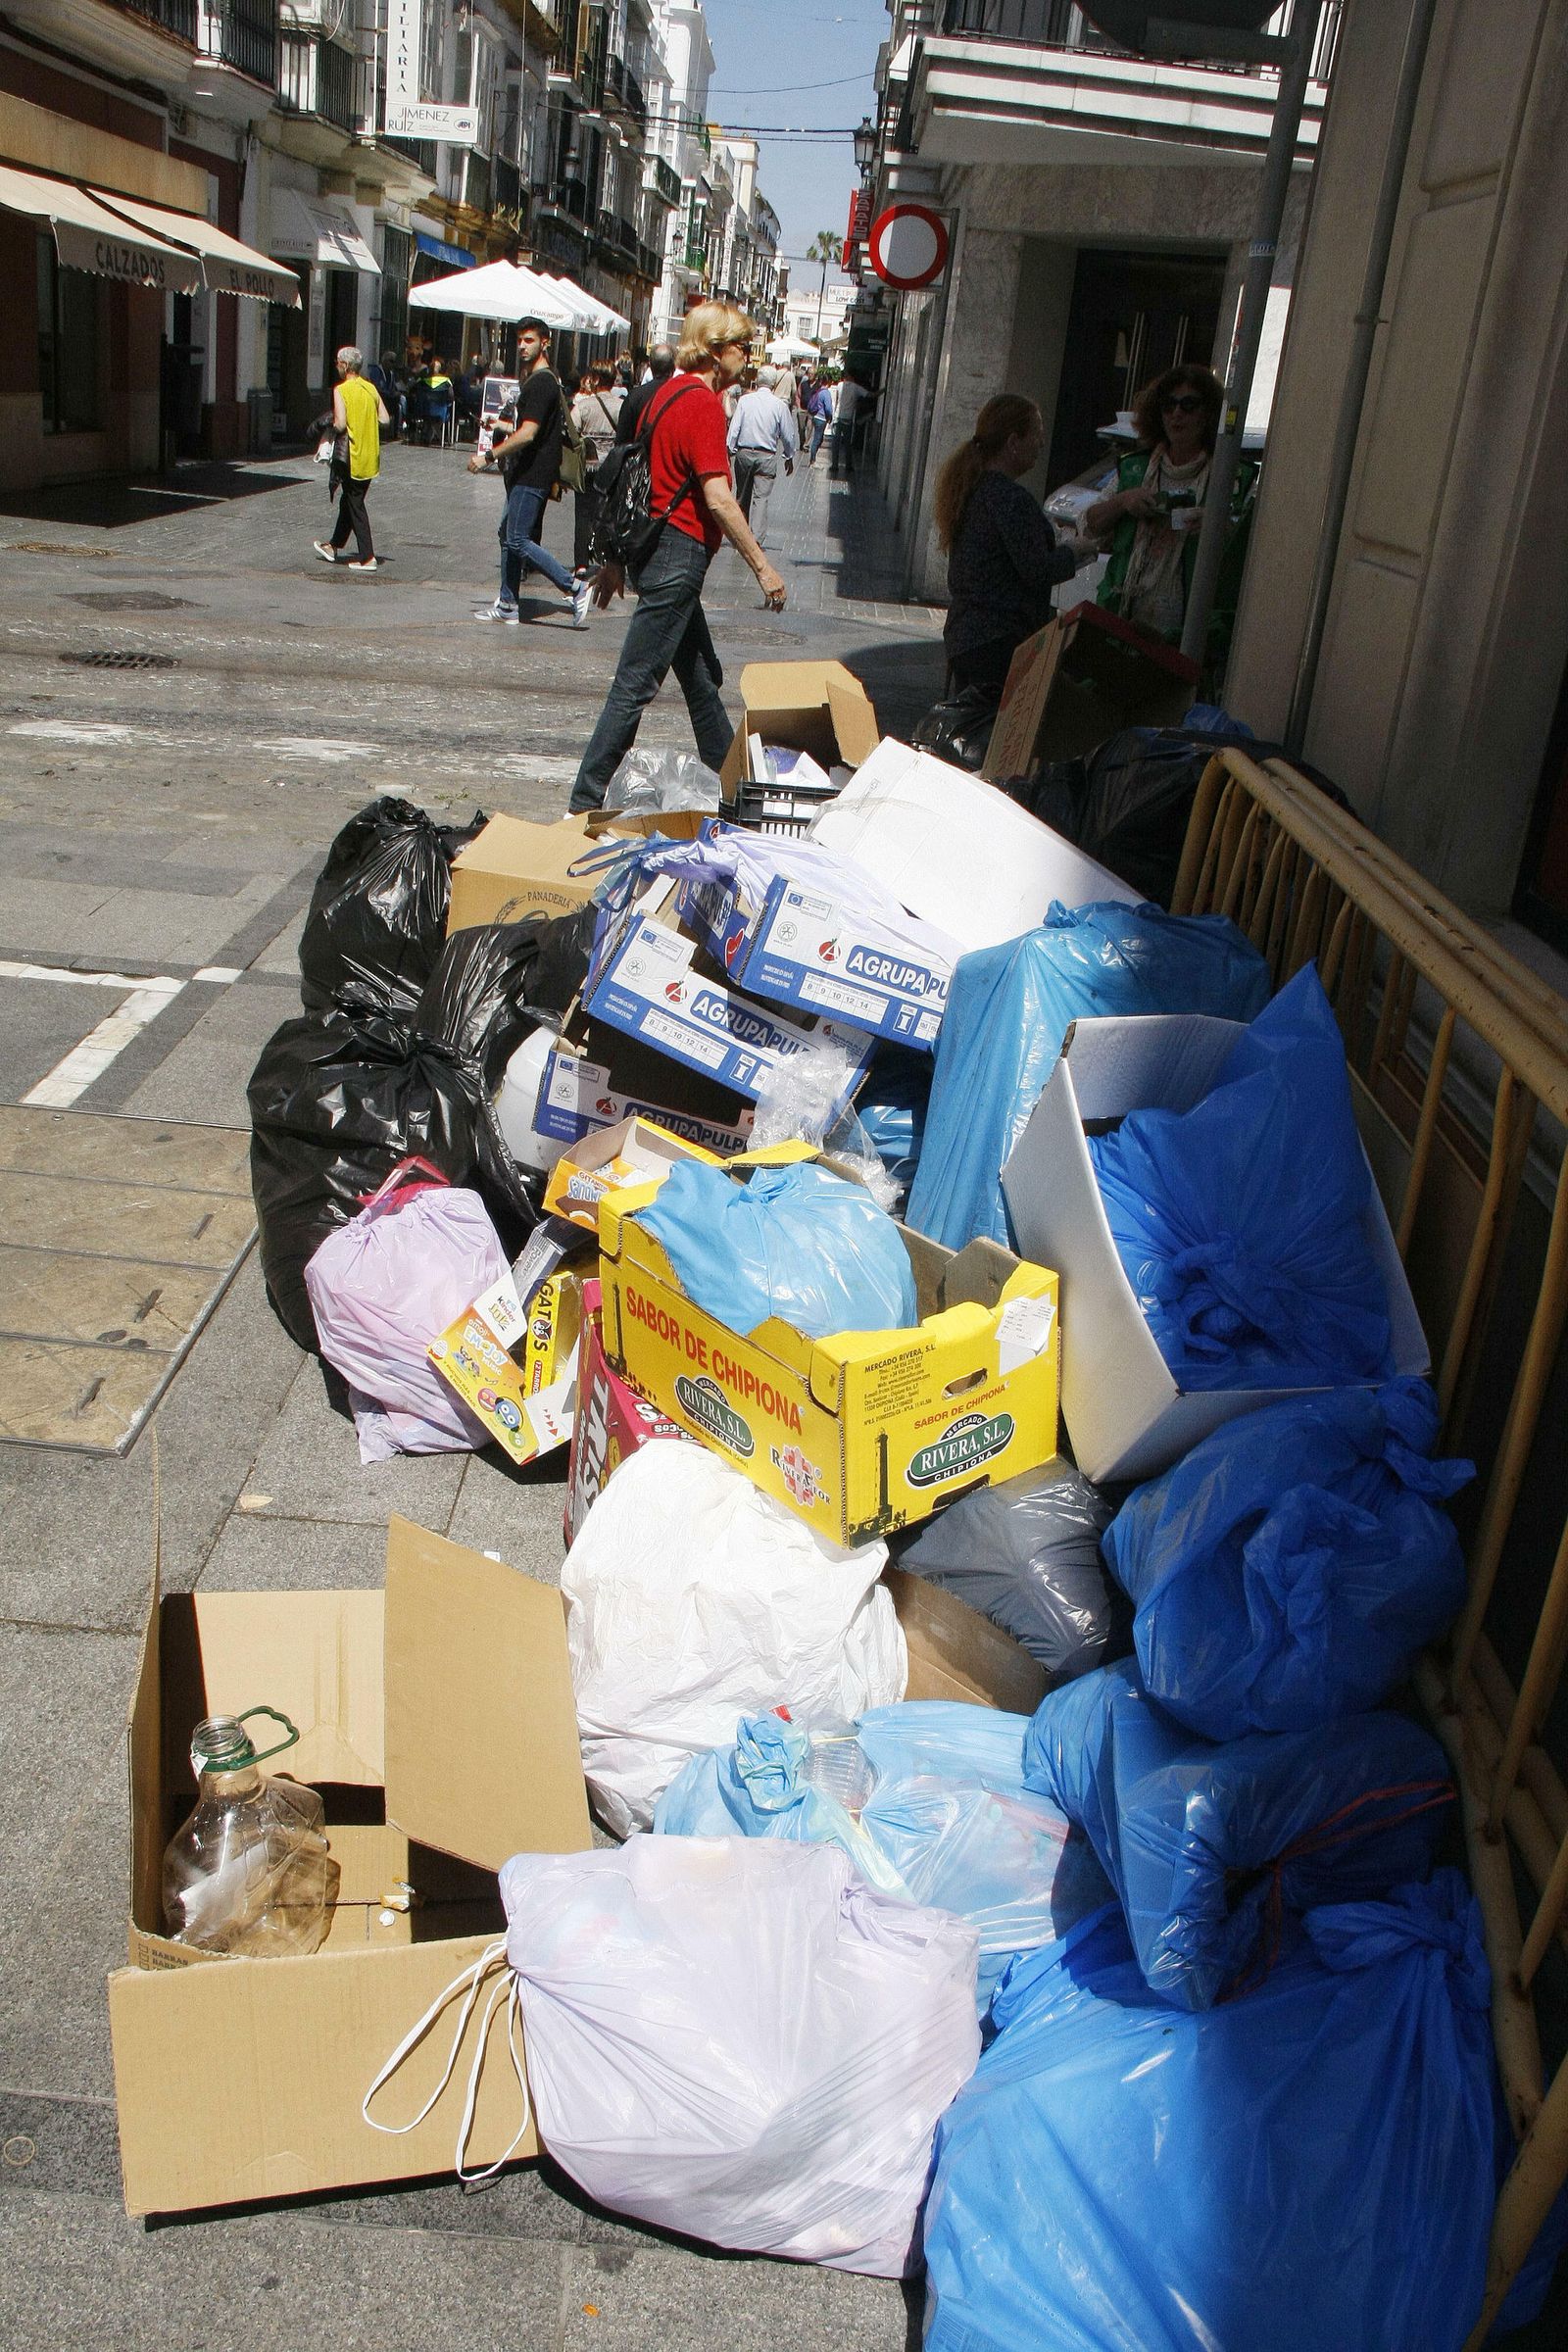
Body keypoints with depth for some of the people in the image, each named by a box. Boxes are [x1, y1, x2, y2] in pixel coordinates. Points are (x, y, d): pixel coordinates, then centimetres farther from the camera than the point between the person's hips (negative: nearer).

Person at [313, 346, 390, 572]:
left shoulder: (341, 390, -13)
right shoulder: (371, 389, 5)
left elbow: (340, 424, -20)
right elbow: (385, 419, 4)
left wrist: (332, 427, 1)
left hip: (351, 457, -7)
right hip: (371, 457, 7)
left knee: (355, 505, 0)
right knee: (348, 501, 19)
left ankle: (367, 557, -4)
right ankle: (334, 546, 32)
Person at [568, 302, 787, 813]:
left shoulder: (667, 392, 13)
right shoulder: (703, 403, -15)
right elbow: (718, 500, -20)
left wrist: (614, 559, 20)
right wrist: (762, 566, -15)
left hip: (654, 546, 10)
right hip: (680, 555, -10)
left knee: (702, 677, 18)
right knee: (636, 683, -7)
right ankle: (587, 800, -4)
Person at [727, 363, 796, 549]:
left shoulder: (744, 400, -4)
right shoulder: (779, 405, -6)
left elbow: (734, 428, -3)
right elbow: (788, 435, 1)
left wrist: (730, 451, 6)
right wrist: (789, 457, 15)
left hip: (743, 453, 2)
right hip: (767, 457, -2)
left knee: (742, 495, 16)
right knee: (761, 498, -1)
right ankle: (758, 539, -10)